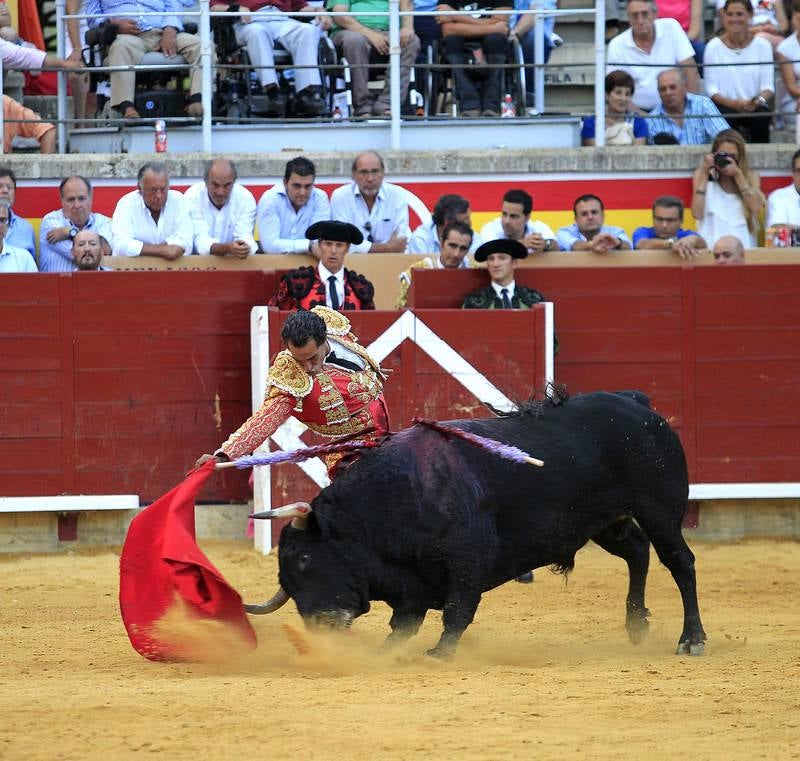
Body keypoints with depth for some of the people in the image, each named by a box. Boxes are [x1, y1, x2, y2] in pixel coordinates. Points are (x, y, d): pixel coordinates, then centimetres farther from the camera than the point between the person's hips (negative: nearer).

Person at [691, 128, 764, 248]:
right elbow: (697, 214, -3)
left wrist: (738, 174, -7)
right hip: (711, 245, 0)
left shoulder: (751, 177, 11)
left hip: (743, 244, 0)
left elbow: (756, 208, -6)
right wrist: (704, 174, -4)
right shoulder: (701, 174, 9)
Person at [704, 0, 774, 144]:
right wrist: (733, 103, -20)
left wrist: (758, 101, -22)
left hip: (756, 107, 1)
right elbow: (711, 89, -2)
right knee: (727, 116, -34)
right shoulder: (713, 47, 2)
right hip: (725, 105, -1)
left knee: (761, 116, -33)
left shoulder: (762, 45, 5)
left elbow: (768, 86, 0)